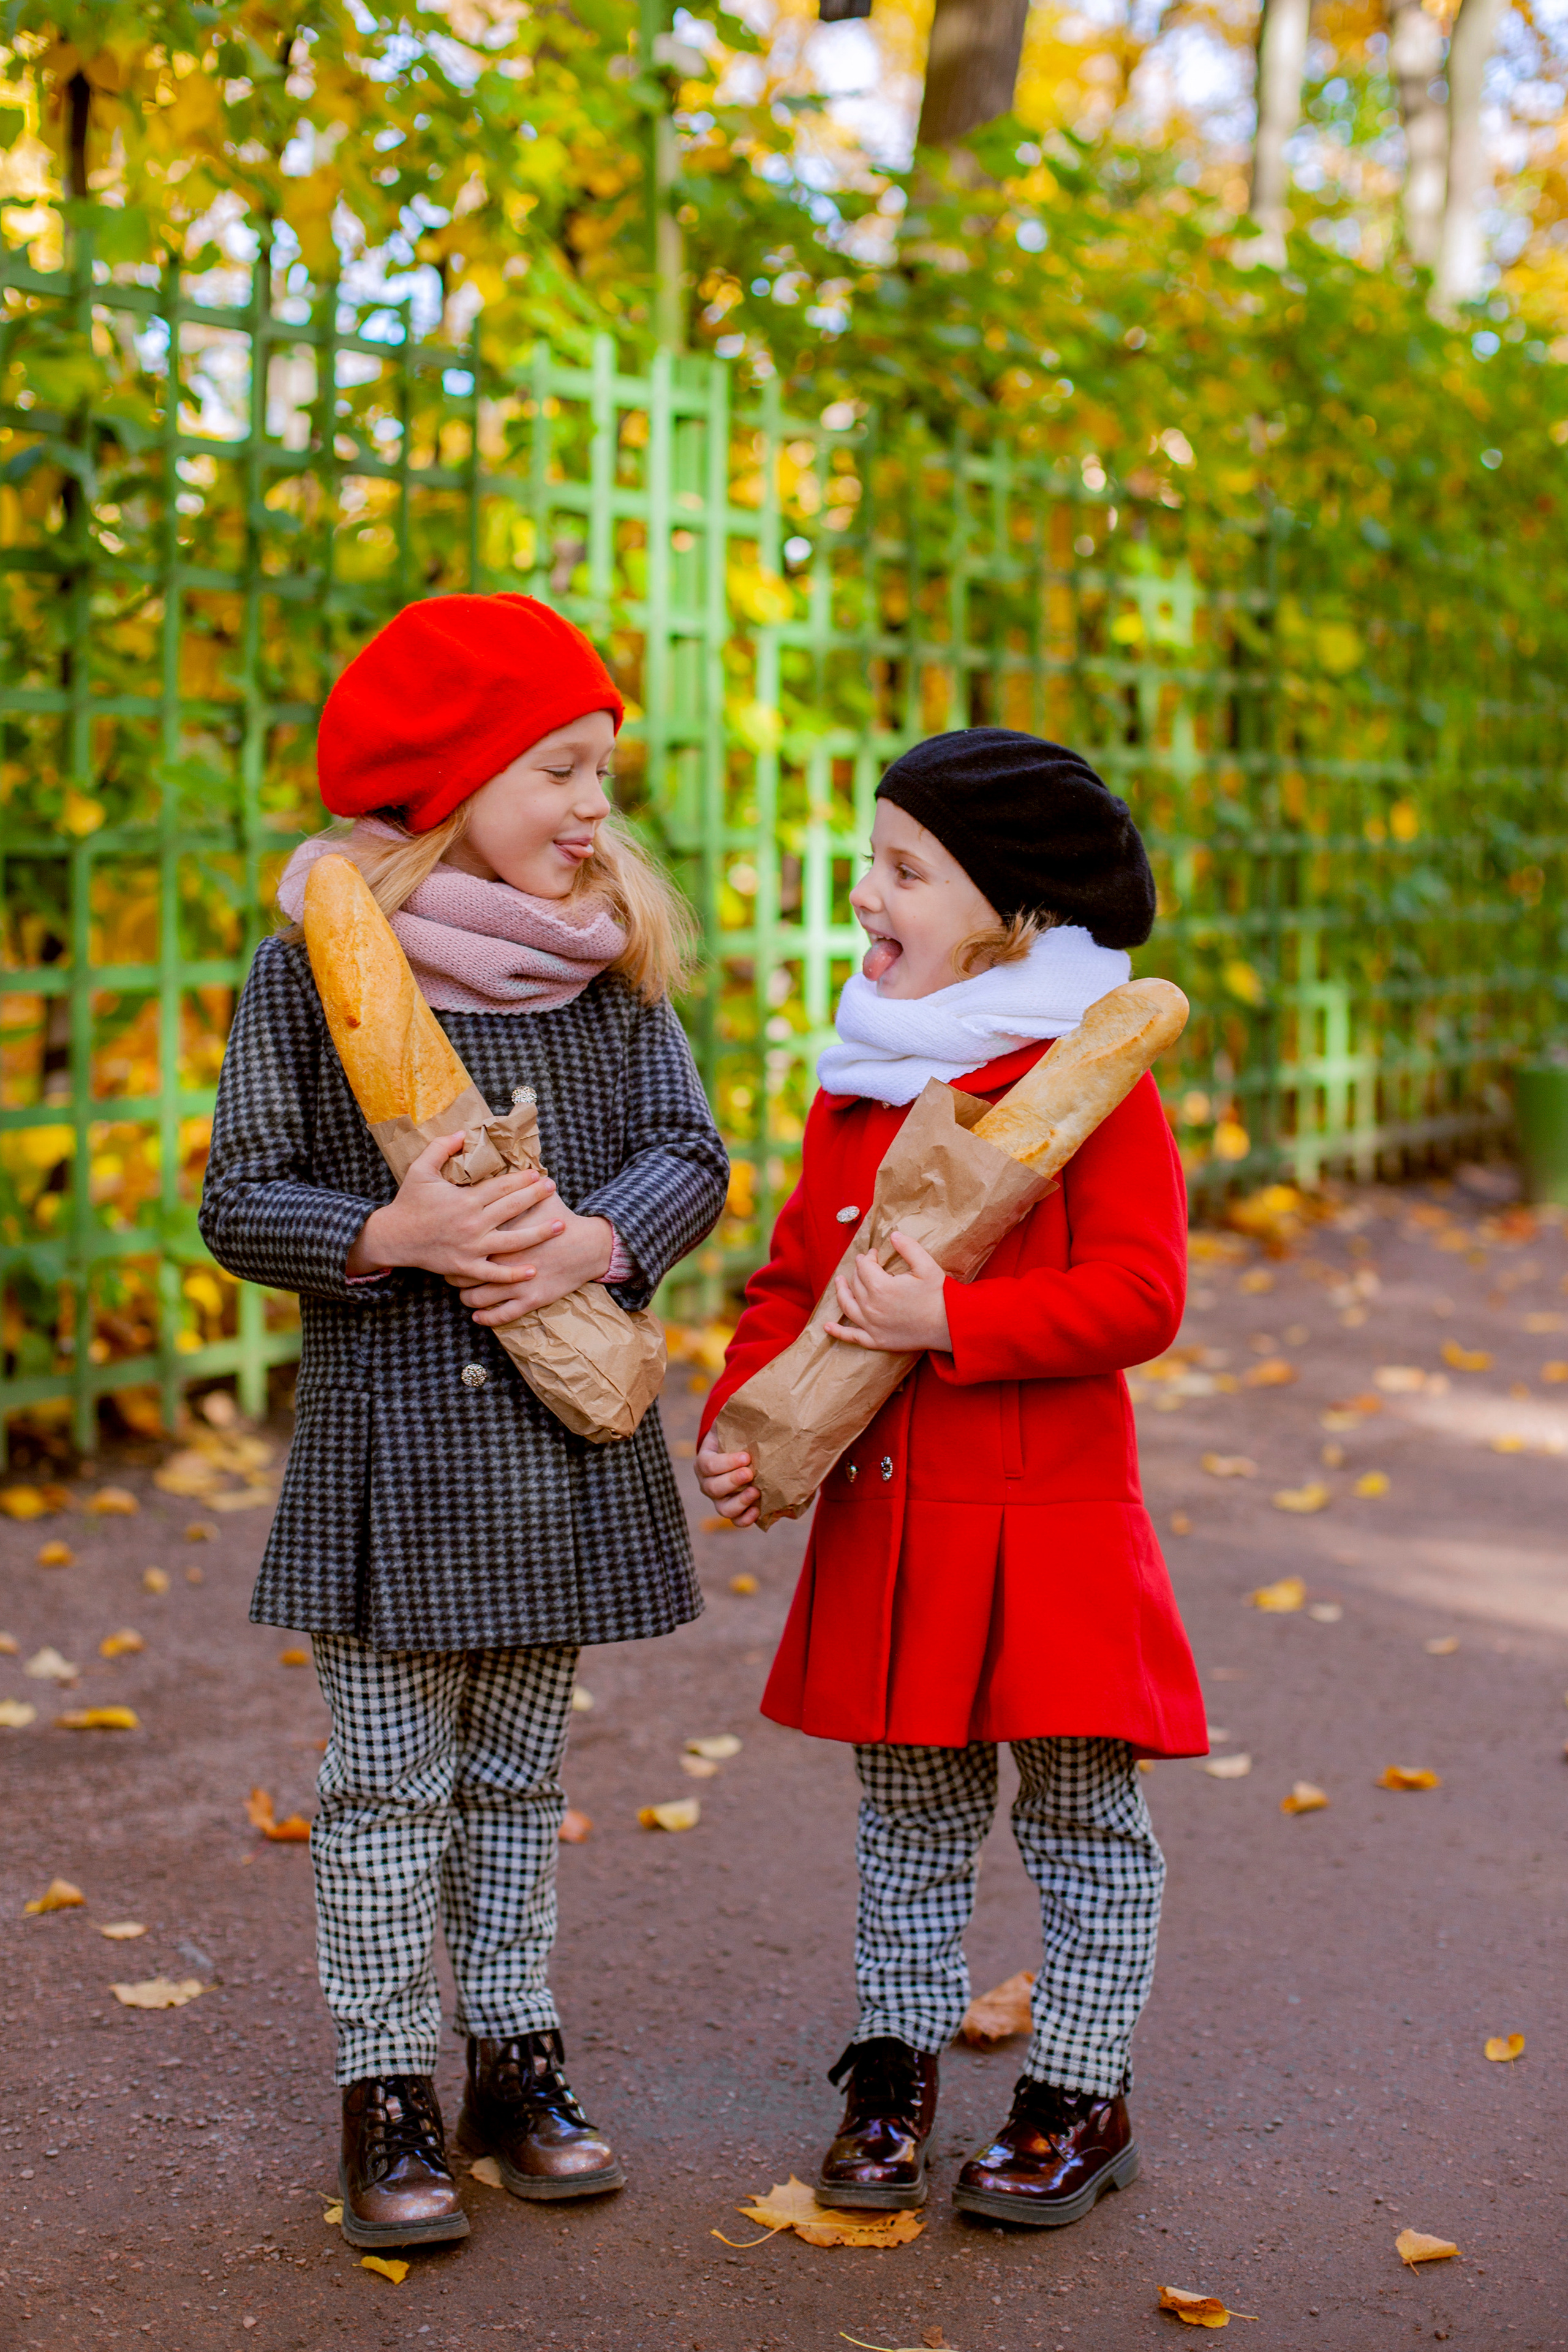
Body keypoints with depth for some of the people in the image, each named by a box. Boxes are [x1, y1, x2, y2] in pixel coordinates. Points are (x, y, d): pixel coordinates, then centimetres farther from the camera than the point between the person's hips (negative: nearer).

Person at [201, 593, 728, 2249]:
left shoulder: (611, 961, 5)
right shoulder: (314, 963, -6)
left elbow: (691, 1153, 3)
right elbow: (242, 1200, -6)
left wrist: (598, 1240, -17)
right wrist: (395, 1236, -22)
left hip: (565, 1434, 4)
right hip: (389, 1437, -3)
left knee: (518, 1773, 14)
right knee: (390, 1785, 3)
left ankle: (517, 2058, 26)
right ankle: (386, 2092, 14)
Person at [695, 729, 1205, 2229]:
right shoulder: (852, 1094, 9)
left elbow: (1138, 1297, -18)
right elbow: (795, 1278, 13)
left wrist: (951, 1320, -25)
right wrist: (737, 1418, -2)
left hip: (1049, 1530, -5)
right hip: (882, 1526, 6)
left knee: (1082, 1820, 7)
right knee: (909, 1815, 16)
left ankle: (1080, 2097, 21)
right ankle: (896, 2066, 31)